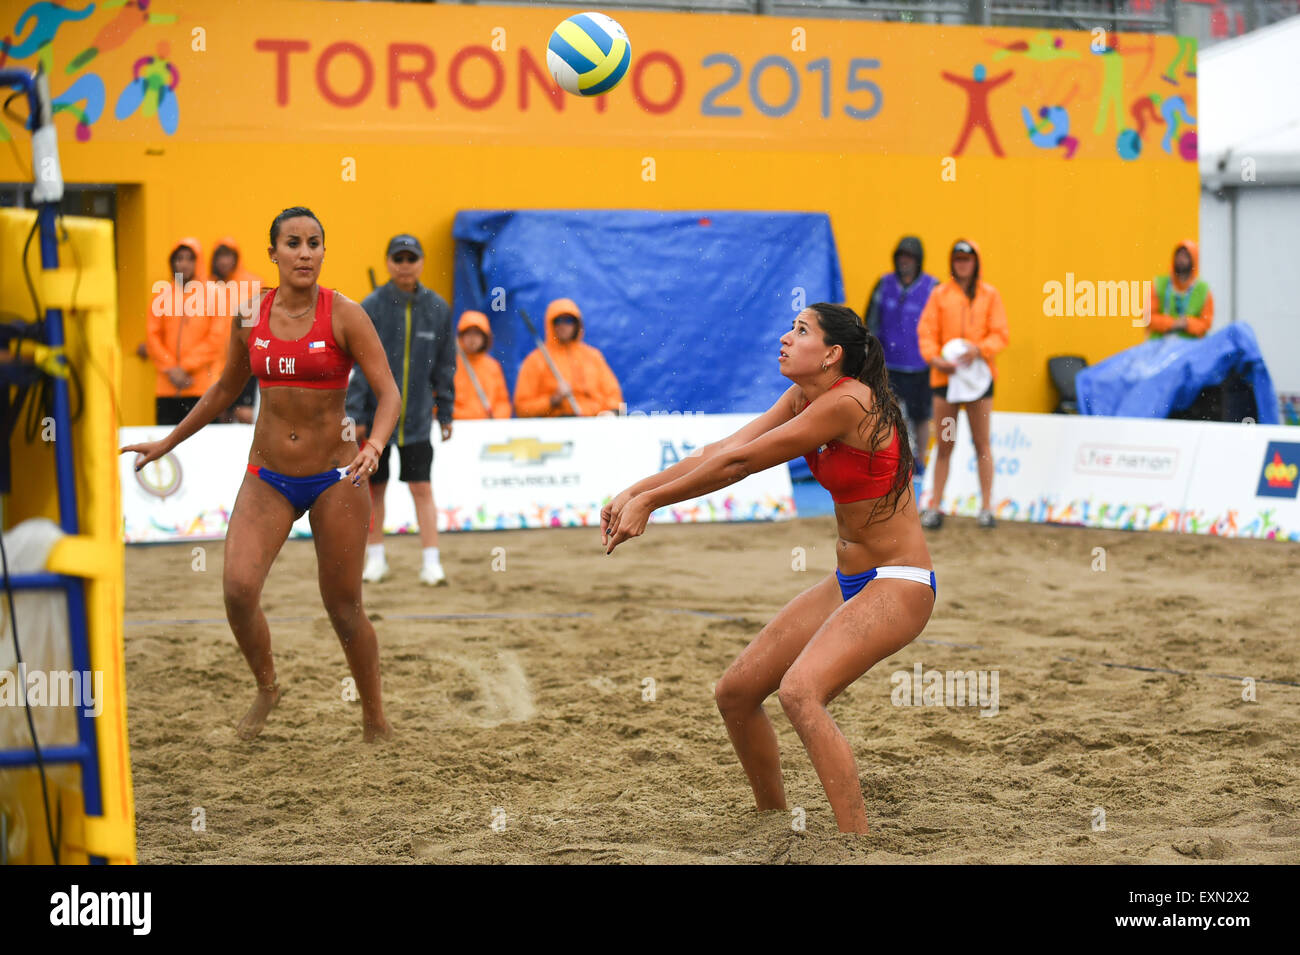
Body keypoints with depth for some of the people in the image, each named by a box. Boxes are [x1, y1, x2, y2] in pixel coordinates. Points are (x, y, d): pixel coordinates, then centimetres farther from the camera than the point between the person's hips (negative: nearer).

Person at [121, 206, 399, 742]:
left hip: (335, 477, -3)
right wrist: (167, 443, 22)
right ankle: (266, 687, 10)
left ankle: (375, 720, 23)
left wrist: (373, 448, -32)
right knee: (238, 587, -17)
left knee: (343, 607, 2)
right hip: (268, 477, 3)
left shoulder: (344, 315, -9)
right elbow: (226, 389, 18)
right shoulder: (249, 316, 2)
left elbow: (389, 392, -13)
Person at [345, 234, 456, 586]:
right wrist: (355, 413, -11)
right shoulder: (372, 306, -6)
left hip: (417, 416, 0)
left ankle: (431, 562, -2)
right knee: (375, 487, 10)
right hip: (376, 412, 0)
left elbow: (445, 365, 8)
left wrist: (445, 413, 9)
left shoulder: (437, 308, 1)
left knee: (422, 488, -4)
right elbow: (358, 362, -6)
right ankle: (376, 558, 23)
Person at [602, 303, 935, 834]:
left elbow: (738, 463, -20)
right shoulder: (803, 397, 6)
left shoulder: (847, 402, -22)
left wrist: (650, 501, -14)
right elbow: (721, 450, 3)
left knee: (800, 690, -30)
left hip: (898, 587, -10)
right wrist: (634, 492, -7)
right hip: (847, 584, 10)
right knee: (735, 692, 8)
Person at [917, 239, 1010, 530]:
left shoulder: (989, 295, 5)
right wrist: (935, 358, -14)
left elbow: (1000, 334, 1)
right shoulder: (940, 294, 7)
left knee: (982, 443, 1)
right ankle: (935, 507, 8)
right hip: (945, 375, 1)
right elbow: (926, 331, 3)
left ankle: (986, 507, 6)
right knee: (944, 444, 3)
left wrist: (979, 349, -18)